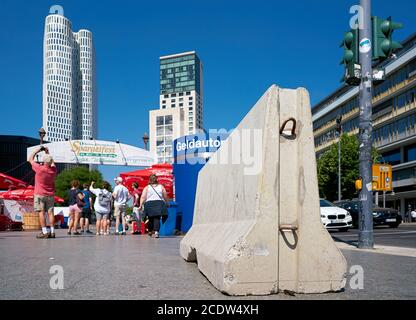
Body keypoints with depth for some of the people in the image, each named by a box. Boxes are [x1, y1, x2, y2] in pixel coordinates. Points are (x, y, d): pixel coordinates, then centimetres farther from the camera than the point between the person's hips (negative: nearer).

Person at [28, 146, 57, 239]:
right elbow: (52, 163, 22)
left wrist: (37, 150, 8)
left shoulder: (39, 169, -16)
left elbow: (30, 159, 0)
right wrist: (47, 153, 23)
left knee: (41, 213, -4)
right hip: (50, 195, 4)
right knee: (50, 212, 3)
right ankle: (52, 232, 2)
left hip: (40, 194, -4)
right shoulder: (53, 169, -3)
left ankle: (44, 232, -8)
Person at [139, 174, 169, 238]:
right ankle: (156, 231, -21)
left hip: (149, 204, 0)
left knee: (151, 219, 14)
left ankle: (150, 231, 28)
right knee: (157, 219, -3)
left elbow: (143, 197, -4)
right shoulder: (161, 187, 9)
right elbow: (165, 196, 10)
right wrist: (166, 204, 23)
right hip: (159, 203, 0)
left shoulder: (147, 188, 6)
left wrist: (141, 205, -6)